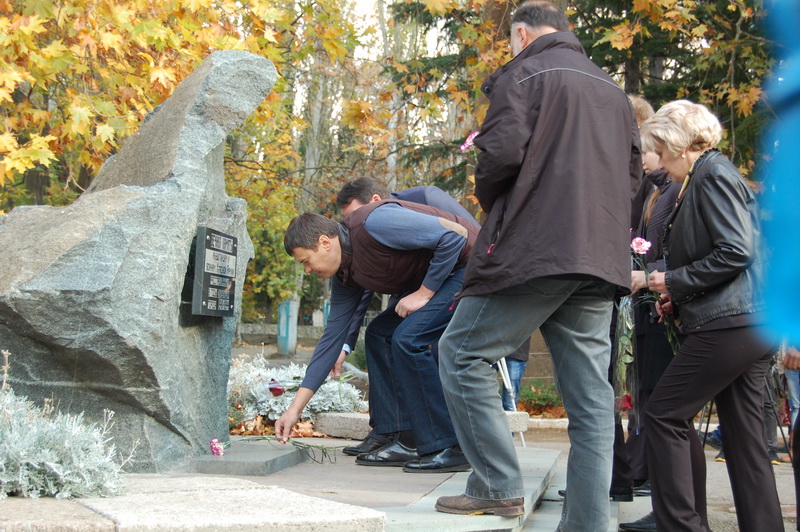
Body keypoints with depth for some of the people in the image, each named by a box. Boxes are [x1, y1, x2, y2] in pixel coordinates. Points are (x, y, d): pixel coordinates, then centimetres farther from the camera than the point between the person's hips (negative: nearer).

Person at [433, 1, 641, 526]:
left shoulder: (524, 73, 0)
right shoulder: (613, 90, 21)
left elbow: (502, 151, -12)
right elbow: (632, 174, 21)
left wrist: (489, 200, 6)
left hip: (537, 247, -7)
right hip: (603, 259, 7)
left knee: (463, 351, 5)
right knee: (590, 394, 6)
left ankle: (498, 487, 1)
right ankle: (589, 520, 8)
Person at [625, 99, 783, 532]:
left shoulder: (714, 176, -9)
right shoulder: (705, 178, 21)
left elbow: (735, 252, -19)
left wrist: (674, 281, -10)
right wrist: (678, 299, 14)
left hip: (729, 323, -10)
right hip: (750, 324, 10)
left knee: (664, 414, -5)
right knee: (744, 435, 10)